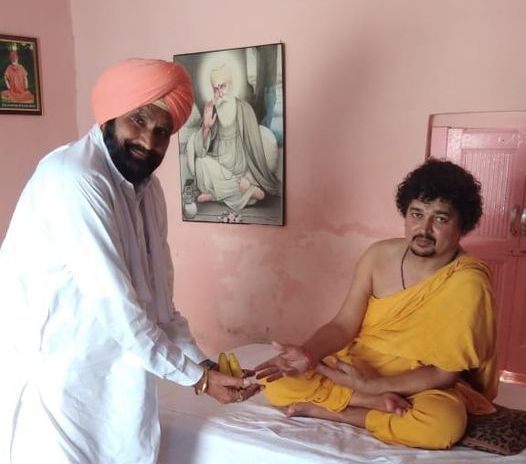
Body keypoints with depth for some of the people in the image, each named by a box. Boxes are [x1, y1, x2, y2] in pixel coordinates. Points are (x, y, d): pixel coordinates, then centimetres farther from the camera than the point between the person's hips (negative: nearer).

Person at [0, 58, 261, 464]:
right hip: (55, 379, -7)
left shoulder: (147, 189, 4)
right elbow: (116, 305, -23)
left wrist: (202, 365, -1)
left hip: (115, 379, 8)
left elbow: (158, 301, 7)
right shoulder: (74, 180, -22)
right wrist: (196, 376, -15)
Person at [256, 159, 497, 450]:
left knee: (444, 423, -37)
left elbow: (445, 372, -18)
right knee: (278, 381, -14)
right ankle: (377, 404, -15)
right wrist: (308, 354, -27)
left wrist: (371, 386, -25)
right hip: (359, 365, 3)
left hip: (423, 385, -3)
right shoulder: (378, 255, -9)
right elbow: (344, 324, -7)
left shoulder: (467, 282, -20)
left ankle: (325, 410, -20)